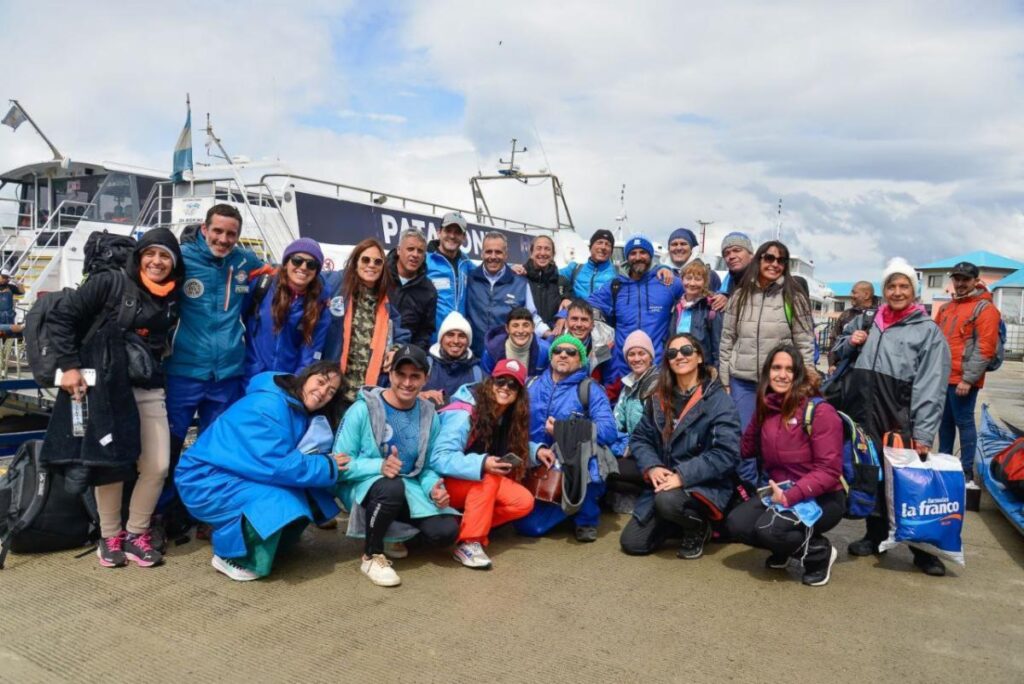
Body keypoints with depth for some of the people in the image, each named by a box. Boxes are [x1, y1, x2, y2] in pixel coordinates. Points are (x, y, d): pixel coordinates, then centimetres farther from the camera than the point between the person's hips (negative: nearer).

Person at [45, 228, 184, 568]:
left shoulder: (172, 300, 8)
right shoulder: (110, 283, -6)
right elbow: (60, 317, -6)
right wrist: (69, 365, -9)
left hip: (149, 388, 4)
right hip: (106, 385, -4)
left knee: (158, 467, -1)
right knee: (111, 463, 3)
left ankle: (136, 533, 19)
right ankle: (110, 536, 22)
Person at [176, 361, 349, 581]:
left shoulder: (301, 413, 4)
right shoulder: (269, 405, -25)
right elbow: (274, 464, -30)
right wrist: (326, 466, -20)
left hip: (240, 478, 9)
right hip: (206, 481, -9)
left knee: (305, 498, -4)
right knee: (277, 502, -28)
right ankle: (230, 556, -5)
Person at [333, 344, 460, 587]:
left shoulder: (429, 415, 0)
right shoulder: (363, 409, -15)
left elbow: (427, 466, 4)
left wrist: (434, 488, -18)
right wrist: (379, 466, -33)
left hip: (408, 488, 4)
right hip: (364, 485, -4)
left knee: (445, 532, -18)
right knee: (392, 486, -39)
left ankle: (396, 531, 16)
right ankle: (371, 556, -11)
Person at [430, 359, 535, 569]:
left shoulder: (510, 417, -1)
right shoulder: (463, 414, -24)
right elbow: (439, 459, -30)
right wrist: (481, 464, -42)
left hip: (482, 487, 7)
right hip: (446, 482, -7)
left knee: (524, 502, -14)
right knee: (488, 476, -34)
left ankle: (463, 525, -7)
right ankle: (468, 542, -26)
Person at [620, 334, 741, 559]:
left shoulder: (718, 399, -11)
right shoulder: (659, 398, 7)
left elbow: (726, 453, -19)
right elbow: (640, 438, 7)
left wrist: (682, 476, -25)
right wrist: (652, 467, -13)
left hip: (705, 486, -5)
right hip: (663, 484, 5)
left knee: (668, 501, -37)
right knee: (631, 543, -3)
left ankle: (698, 528, -1)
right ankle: (683, 522, 23)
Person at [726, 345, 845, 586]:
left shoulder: (820, 411, -15)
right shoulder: (765, 409, 3)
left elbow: (829, 470, -19)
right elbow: (746, 449, 17)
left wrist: (791, 495, -27)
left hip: (822, 498, -6)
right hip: (780, 492, 6)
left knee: (769, 529, -29)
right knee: (736, 524, -16)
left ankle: (820, 552, 1)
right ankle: (784, 547, 14)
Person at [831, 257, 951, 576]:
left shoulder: (928, 330, -1)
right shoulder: (867, 321, 13)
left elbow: (931, 385, -8)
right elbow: (839, 354, 27)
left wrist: (923, 433, -16)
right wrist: (850, 343, 3)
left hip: (901, 419, -4)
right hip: (864, 414, 4)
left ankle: (923, 547, 13)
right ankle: (875, 535, 27)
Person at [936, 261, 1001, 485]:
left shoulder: (985, 309, -9)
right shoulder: (946, 308, 15)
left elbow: (985, 348, -15)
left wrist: (968, 379, -18)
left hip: (963, 380, -7)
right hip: (942, 377, 7)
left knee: (964, 422, -3)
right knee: (945, 421, 15)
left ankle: (967, 473, 4)